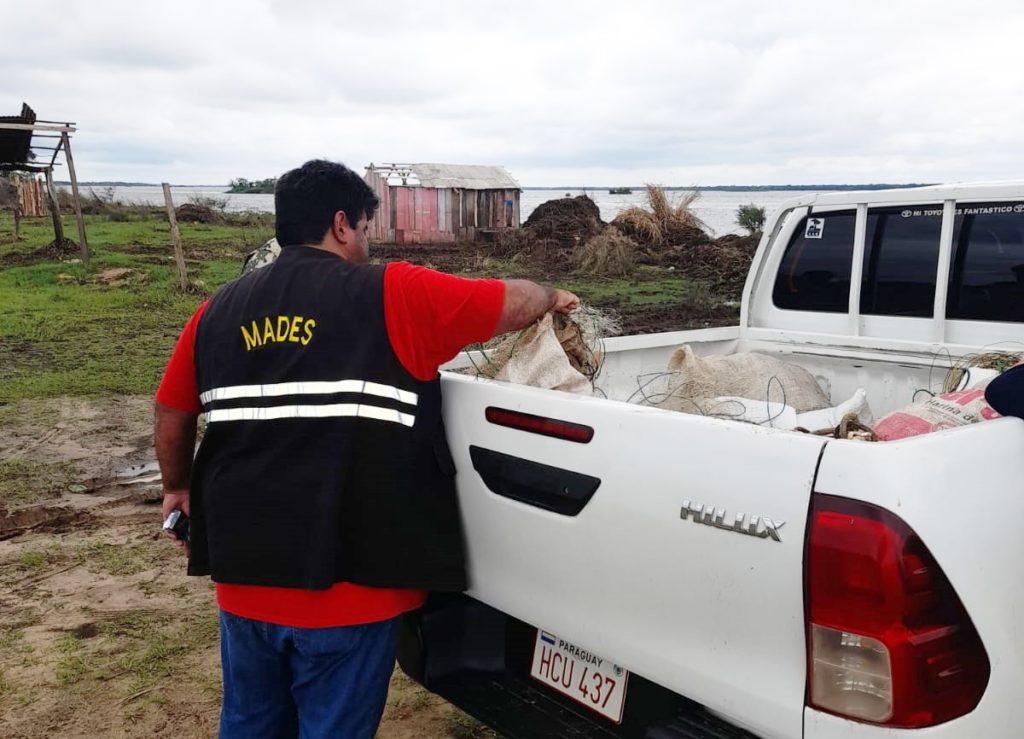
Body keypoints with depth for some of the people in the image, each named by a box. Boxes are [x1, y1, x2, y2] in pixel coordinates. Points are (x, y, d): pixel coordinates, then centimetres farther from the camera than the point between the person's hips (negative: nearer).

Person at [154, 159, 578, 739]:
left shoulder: (219, 310, 6)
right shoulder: (392, 295, -8)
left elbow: (173, 414, 15)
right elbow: (514, 302, -2)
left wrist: (179, 487, 33)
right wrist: (552, 297, 21)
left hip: (244, 578, 5)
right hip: (347, 585, -5)